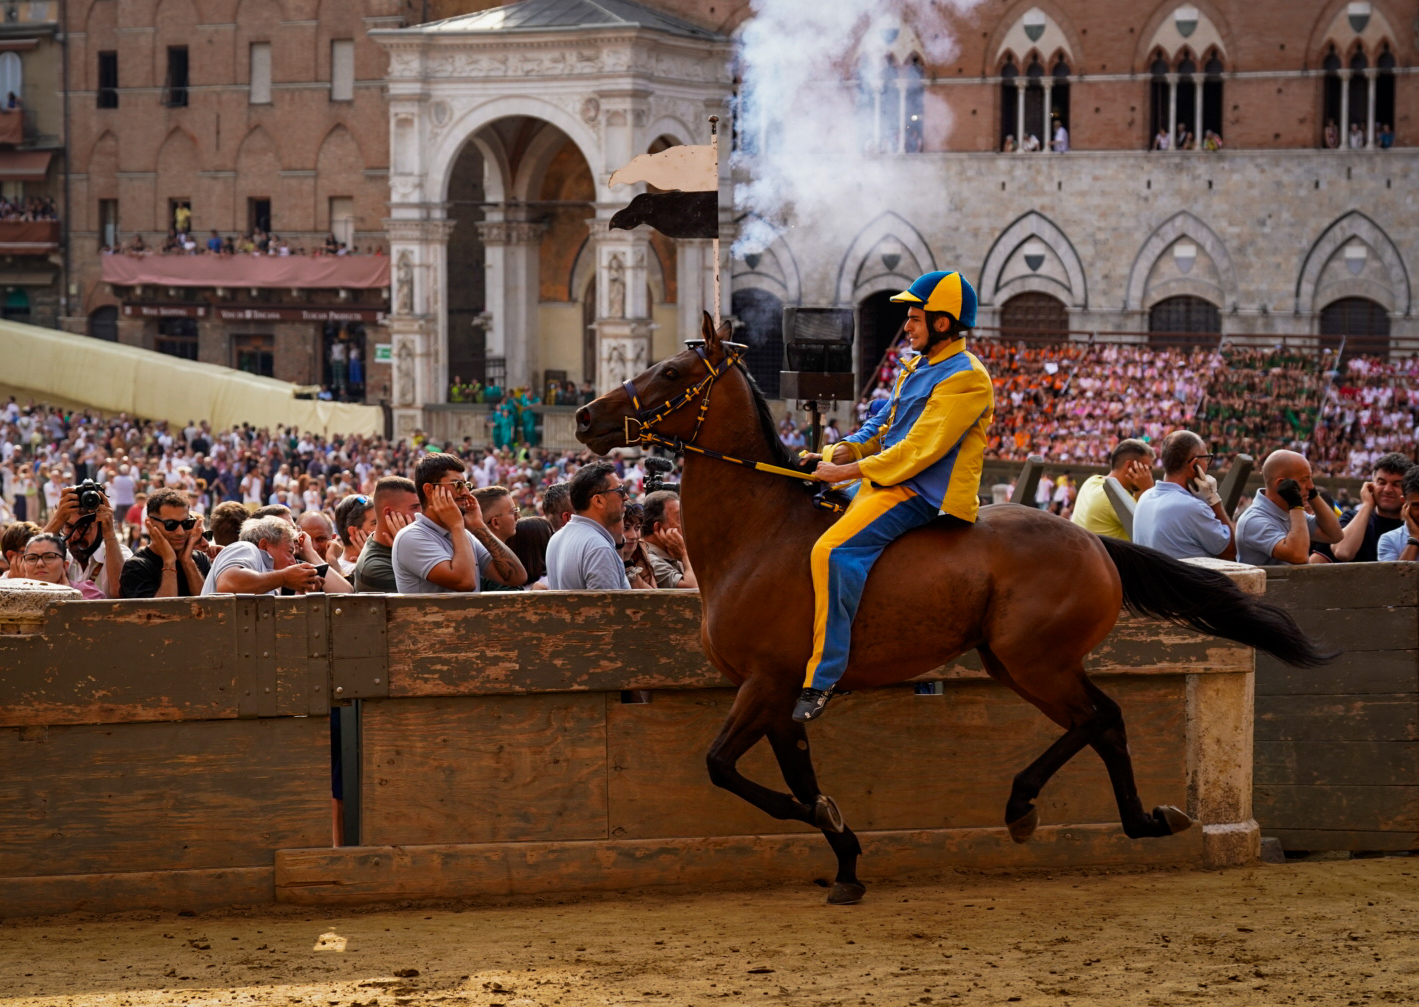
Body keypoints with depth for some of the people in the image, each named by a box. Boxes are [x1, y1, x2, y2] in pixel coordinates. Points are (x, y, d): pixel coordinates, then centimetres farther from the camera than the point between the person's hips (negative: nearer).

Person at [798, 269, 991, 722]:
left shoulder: (965, 378, -14)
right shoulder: (917, 367, 18)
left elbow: (918, 451, -19)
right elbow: (883, 426, 22)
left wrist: (848, 472, -17)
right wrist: (835, 455, 5)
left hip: (923, 494, -11)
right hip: (888, 481, 11)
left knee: (833, 550, -28)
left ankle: (821, 680, -29)